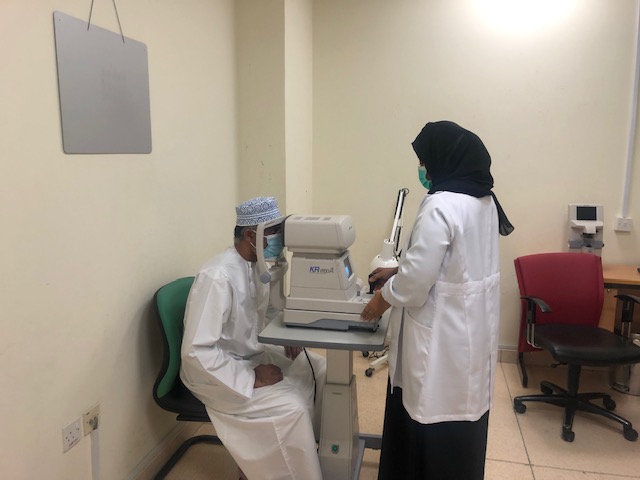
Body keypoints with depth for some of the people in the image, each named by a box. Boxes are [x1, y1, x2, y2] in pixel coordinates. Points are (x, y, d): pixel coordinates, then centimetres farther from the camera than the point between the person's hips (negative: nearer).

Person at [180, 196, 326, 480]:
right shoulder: (217, 277, -28)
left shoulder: (256, 265, -2)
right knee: (291, 408, -22)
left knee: (319, 372, 2)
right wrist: (251, 378, -26)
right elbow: (196, 352, -30)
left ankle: (317, 444, 21)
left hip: (254, 352, 9)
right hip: (218, 372, -9)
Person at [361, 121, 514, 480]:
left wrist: (383, 299, -3)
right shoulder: (484, 199, 6)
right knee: (461, 413, 24)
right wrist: (397, 271, 15)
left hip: (445, 332, -9)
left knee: (433, 418, 9)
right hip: (473, 324, 9)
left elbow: (418, 278, -23)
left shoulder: (441, 206, -24)